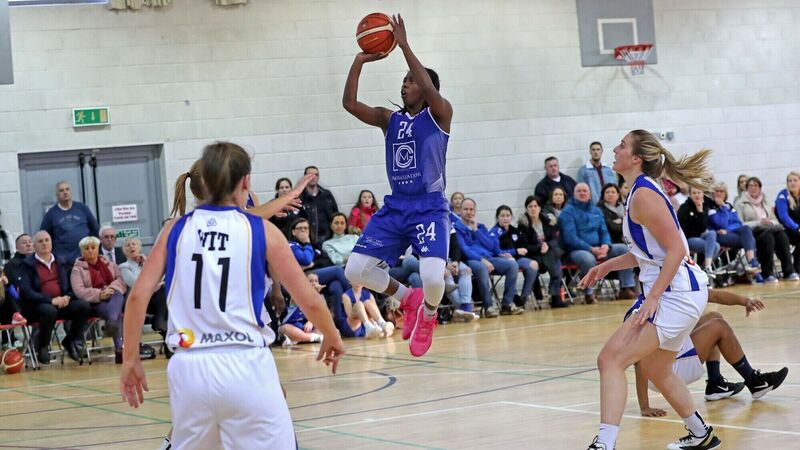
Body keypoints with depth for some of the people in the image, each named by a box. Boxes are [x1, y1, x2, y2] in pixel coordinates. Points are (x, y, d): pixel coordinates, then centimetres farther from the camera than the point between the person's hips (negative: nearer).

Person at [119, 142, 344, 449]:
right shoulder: (261, 231, 1)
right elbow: (309, 301, 2)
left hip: (189, 368, 3)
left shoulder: (176, 230, 7)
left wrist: (130, 359, 10)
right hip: (245, 368, -3)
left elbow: (138, 296, 1)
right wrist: (332, 339, 20)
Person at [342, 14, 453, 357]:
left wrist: (404, 46, -24)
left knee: (432, 277, -24)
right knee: (355, 270, -6)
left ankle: (428, 314, 13)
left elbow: (430, 90, -25)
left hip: (430, 207, -5)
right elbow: (349, 103, -2)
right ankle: (408, 299, 20)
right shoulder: (389, 119, 11)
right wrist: (359, 61, -9)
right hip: (395, 207, 5)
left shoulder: (439, 114, -3)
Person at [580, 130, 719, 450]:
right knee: (655, 370, 25)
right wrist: (608, 265, 14)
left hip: (676, 294, -11)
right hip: (671, 293, 11)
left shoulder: (644, 194, -16)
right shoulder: (640, 191, 14)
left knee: (611, 359, -18)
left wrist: (652, 298, -24)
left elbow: (676, 249, -21)